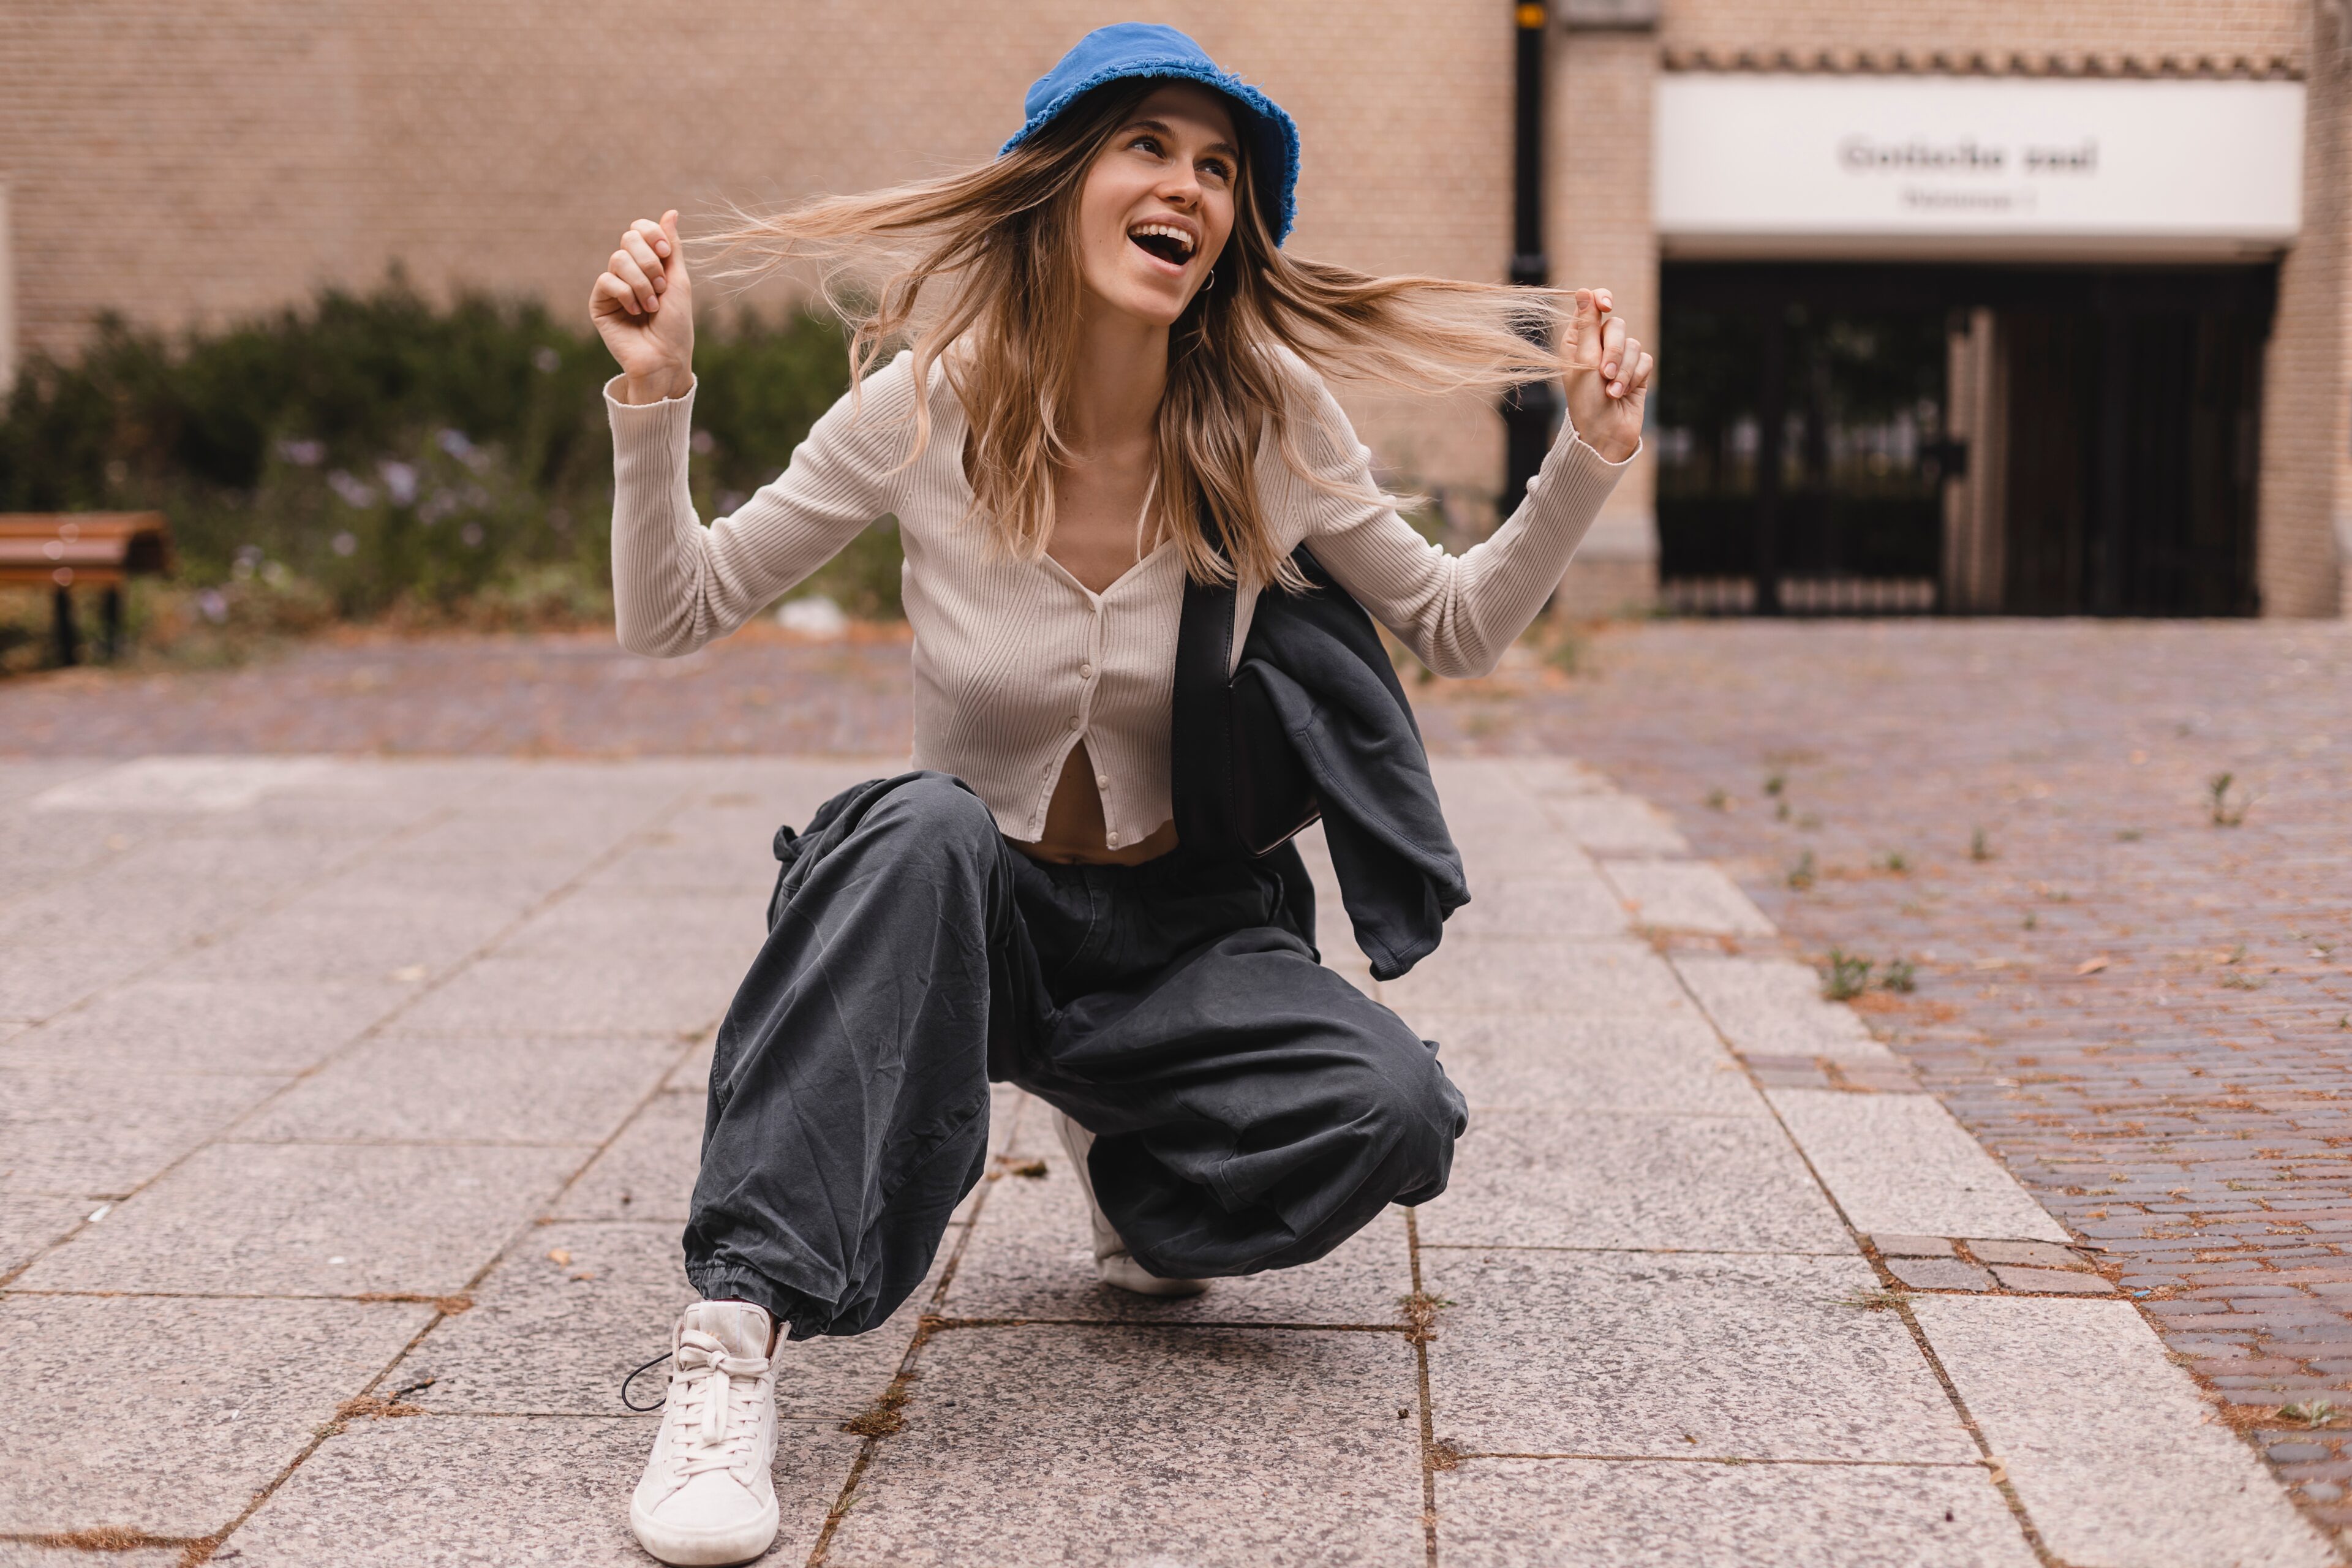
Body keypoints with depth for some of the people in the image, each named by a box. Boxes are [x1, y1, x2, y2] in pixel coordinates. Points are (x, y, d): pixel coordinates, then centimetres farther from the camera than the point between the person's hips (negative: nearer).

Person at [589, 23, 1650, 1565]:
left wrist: (1589, 460, -11)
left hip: (1180, 927, 2)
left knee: (1392, 1114, -27)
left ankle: (1132, 1175, 7)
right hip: (960, 915, -1)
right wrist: (656, 395, -20)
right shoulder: (929, 407, -13)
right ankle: (736, 1337, -36)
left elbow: (1458, 628, 2)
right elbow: (674, 615, -6)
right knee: (922, 829, -38)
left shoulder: (1269, 421, -10)